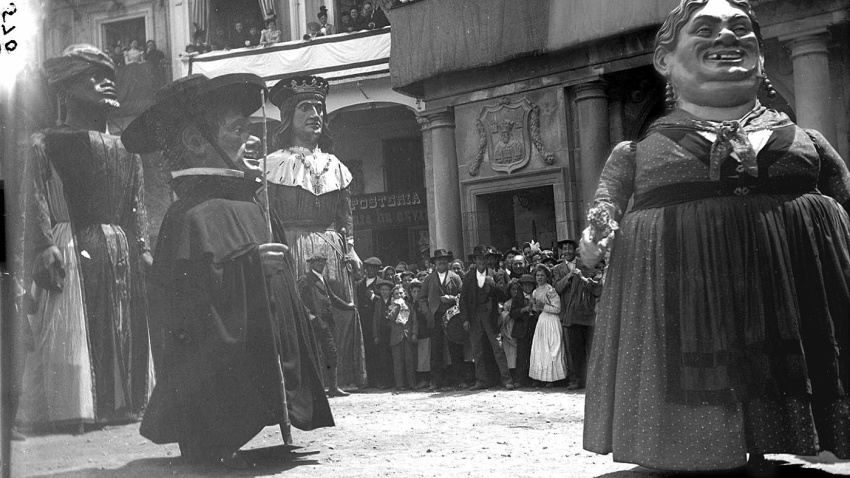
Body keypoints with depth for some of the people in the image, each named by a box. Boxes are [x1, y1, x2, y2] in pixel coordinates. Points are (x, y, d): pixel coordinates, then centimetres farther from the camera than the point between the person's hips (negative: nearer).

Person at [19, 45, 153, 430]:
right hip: (70, 250, -5)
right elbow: (36, 202, -5)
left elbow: (137, 205, 16)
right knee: (68, 334, -8)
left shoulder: (126, 149, 21)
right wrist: (44, 248, -18)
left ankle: (122, 404, 12)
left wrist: (143, 249, 6)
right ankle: (70, 409, -3)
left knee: (126, 332, 5)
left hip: (122, 252, 6)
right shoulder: (45, 144, 5)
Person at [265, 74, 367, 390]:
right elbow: (268, 216, -3)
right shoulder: (275, 163, 3)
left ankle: (339, 378, 8)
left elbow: (345, 212, 16)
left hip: (332, 251, 4)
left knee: (341, 313, 0)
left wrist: (349, 246, 3)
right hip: (294, 249, -4)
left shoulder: (334, 165, 17)